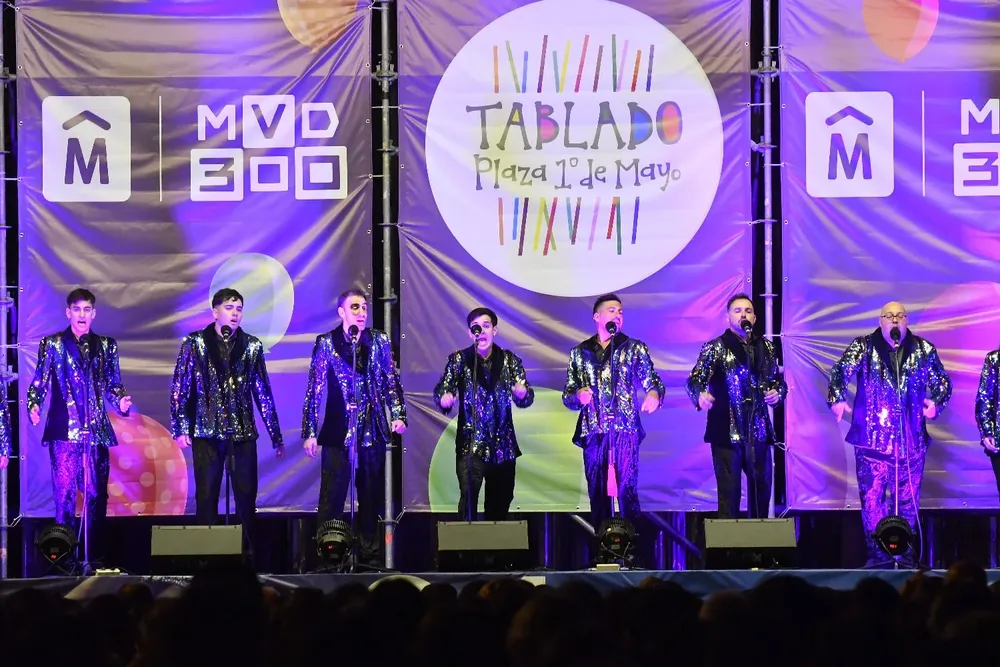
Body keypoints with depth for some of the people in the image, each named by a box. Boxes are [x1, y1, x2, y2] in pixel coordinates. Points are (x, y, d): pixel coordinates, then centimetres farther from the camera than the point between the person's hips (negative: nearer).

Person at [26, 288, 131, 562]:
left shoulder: (106, 346, 12)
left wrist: (121, 401, -7)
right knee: (65, 494, -5)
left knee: (97, 495, 2)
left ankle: (95, 557, 8)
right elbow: (39, 383, 4)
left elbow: (113, 385, 14)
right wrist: (33, 407, -14)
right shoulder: (52, 344, 6)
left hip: (96, 431, 3)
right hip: (64, 431, -2)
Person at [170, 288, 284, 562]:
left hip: (243, 433, 1)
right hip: (206, 433, -1)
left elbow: (263, 393, 10)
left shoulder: (252, 346, 8)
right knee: (206, 497, 0)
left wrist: (276, 435, 10)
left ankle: (248, 557, 4)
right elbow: (180, 387, 3)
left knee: (246, 497, -1)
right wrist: (180, 428, -6)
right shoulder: (195, 343, 4)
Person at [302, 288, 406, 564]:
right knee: (332, 499, -5)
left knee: (372, 497, 6)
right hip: (338, 431, -3)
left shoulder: (379, 341, 7)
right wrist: (310, 432, -5)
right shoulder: (327, 343, 1)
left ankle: (370, 555, 12)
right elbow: (314, 390, 0)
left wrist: (398, 415, -4)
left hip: (374, 430, 3)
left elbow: (392, 382, 10)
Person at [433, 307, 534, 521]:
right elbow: (442, 390, -5)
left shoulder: (509, 360, 7)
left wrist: (522, 393, -21)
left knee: (500, 505, 7)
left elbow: (526, 399, 3)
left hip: (503, 446, 3)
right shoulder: (460, 359, 3)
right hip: (470, 445, -2)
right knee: (468, 501, -18)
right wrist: (445, 398, -29)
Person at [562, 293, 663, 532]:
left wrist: (654, 394, -22)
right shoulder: (580, 353, 14)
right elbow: (567, 396, 15)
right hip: (593, 431, 2)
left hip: (625, 430, -2)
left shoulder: (634, 349, 9)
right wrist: (578, 396, -9)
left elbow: (652, 380, 1)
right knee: (597, 492, 3)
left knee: (627, 490, -9)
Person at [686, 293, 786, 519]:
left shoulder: (764, 347, 12)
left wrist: (777, 392, -2)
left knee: (761, 488, 9)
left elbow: (778, 380, 21)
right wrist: (701, 395, -33)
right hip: (727, 431, -4)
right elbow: (695, 380, -11)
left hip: (758, 430, 4)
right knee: (729, 491, -4)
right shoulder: (715, 348, -1)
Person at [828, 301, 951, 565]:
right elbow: (841, 371, -9)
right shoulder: (864, 347, 3)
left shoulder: (924, 351, 9)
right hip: (872, 438, -2)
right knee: (872, 497, -3)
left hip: (911, 440, 2)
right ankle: (876, 552, 3)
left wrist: (936, 402, -8)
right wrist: (837, 398, -28)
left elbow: (942, 382, 13)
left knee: (907, 499, 6)